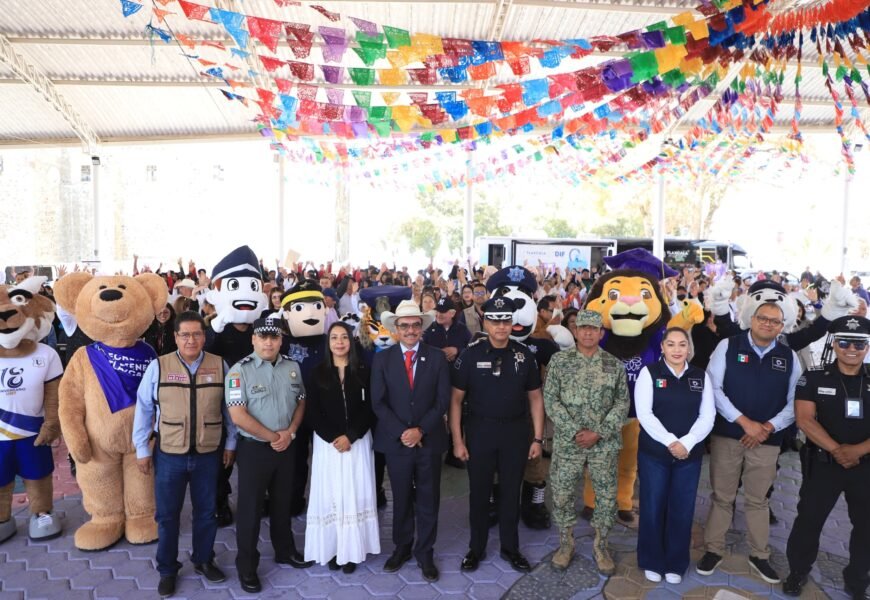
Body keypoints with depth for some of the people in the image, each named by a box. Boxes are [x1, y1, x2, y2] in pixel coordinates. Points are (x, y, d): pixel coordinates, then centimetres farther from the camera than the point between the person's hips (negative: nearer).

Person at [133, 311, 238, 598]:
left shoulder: (220, 365, -4)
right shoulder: (158, 366, -8)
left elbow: (229, 408, 4)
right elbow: (144, 409, -2)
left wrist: (231, 443, 7)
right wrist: (142, 449, -1)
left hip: (208, 454, 1)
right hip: (169, 454, -1)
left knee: (206, 512, 16)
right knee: (167, 515, 13)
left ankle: (203, 561, 38)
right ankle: (167, 570, 33)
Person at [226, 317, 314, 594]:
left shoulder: (292, 368, 2)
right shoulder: (240, 370, -13)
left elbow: (300, 402, 9)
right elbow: (238, 415, -18)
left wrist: (290, 432, -8)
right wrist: (272, 437, -15)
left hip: (287, 447, 4)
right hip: (254, 448, -4)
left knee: (283, 502, 19)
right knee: (250, 507, 7)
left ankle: (285, 551, 38)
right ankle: (247, 565, 23)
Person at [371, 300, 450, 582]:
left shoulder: (437, 357, -1)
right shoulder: (382, 359, -1)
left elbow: (443, 400, -5)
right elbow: (378, 402, -5)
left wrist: (420, 430, -15)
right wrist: (401, 432, -15)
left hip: (429, 440, 0)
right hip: (396, 440, 0)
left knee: (428, 501, 10)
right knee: (401, 499, 15)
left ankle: (424, 553, 26)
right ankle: (402, 548, 33)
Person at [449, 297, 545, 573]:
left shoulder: (525, 355, -3)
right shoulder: (470, 354, -9)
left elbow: (535, 397, 3)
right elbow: (456, 399, -5)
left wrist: (538, 438, 0)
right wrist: (457, 440, -8)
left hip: (515, 431, 2)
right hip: (479, 431, -1)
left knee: (511, 491, 16)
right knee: (479, 492, 13)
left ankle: (510, 547, 34)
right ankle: (476, 547, 32)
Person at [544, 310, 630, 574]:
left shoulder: (615, 364, 1)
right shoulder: (559, 360, -3)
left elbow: (622, 403, -1)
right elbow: (551, 399, -6)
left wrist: (598, 432, -12)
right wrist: (575, 431, -14)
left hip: (604, 443, 1)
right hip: (567, 441, -1)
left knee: (607, 496, 9)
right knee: (563, 494, 8)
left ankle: (600, 547, 29)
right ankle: (565, 544, 28)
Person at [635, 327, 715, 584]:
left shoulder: (701, 377, 6)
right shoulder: (649, 372, -3)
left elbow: (707, 416, -1)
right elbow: (644, 413, -10)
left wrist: (686, 443, -15)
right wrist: (670, 442, -18)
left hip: (690, 455, 2)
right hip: (654, 453, -2)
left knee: (682, 510, 10)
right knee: (653, 508, 7)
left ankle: (676, 564, 27)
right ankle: (652, 562, 24)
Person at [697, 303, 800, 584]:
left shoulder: (790, 357, 4)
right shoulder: (728, 346, -4)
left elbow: (795, 401, 4)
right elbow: (714, 389, -9)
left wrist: (770, 427, -10)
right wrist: (745, 422, -14)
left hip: (767, 440, 2)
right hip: (727, 435, -2)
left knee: (758, 500, 15)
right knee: (722, 497, 8)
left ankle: (759, 556, 30)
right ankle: (713, 550, 22)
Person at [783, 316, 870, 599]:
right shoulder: (814, 378, -4)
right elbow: (805, 419, -10)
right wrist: (836, 450, -19)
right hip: (823, 463, -2)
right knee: (809, 519, 5)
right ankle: (797, 572, 23)